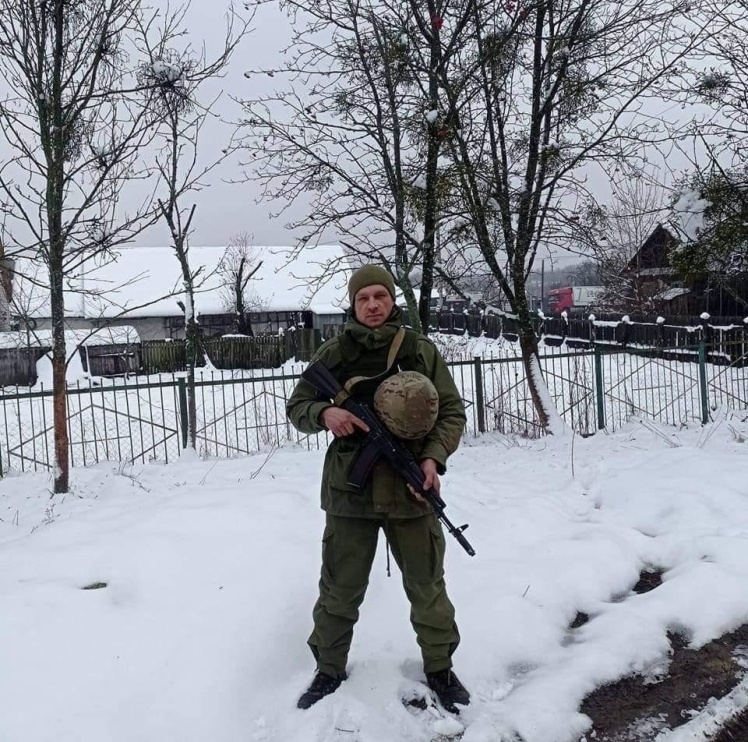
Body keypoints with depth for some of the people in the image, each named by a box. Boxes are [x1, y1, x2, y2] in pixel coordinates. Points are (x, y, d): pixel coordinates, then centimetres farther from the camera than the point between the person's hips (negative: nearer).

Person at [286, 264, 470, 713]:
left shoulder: (421, 350, -1)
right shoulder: (333, 353, -1)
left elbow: (451, 411, 2)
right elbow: (297, 407, 5)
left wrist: (433, 457, -14)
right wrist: (324, 413, -18)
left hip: (411, 489, 0)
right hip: (350, 490, 0)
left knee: (427, 587, 13)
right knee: (340, 589, 12)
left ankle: (439, 668, 34)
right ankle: (330, 669, 34)